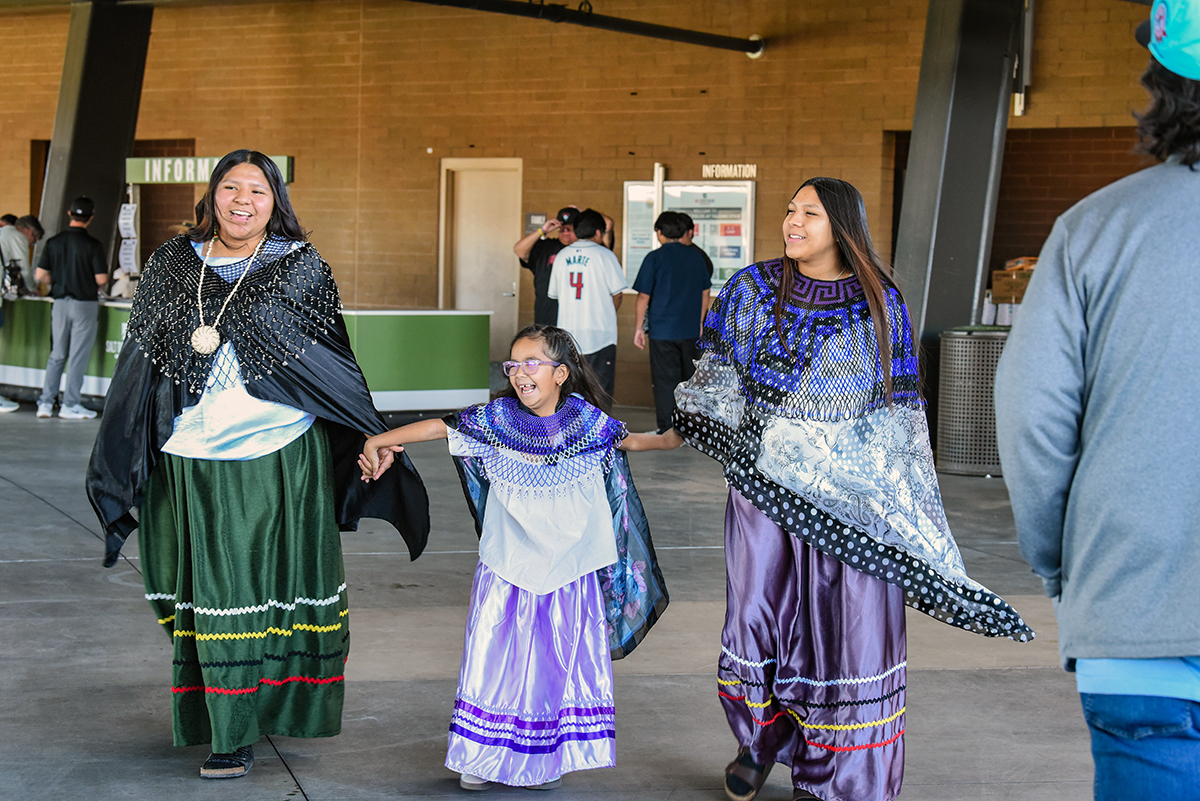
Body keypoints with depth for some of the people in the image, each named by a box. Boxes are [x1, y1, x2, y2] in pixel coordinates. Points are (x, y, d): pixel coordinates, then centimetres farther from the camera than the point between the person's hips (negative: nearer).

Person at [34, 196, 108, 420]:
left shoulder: (53, 242, 1)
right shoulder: (93, 245, -12)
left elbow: (40, 275, 0)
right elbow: (101, 279, -13)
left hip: (60, 302, 4)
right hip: (84, 304, -4)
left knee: (57, 355, 13)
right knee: (78, 355, 2)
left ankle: (45, 403, 11)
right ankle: (70, 405, 5)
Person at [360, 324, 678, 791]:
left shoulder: (585, 421, -1)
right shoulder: (496, 419, -4)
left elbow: (627, 441, 16)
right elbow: (438, 427, -3)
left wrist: (672, 439, 6)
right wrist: (379, 441, -8)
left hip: (569, 572, 1)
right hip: (507, 571, 0)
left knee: (557, 663, 7)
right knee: (494, 659, 1)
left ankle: (544, 758, 20)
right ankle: (481, 757, 14)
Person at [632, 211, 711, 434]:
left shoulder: (655, 258, -7)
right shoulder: (695, 256, 6)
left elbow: (644, 295, -8)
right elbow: (705, 292, 12)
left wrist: (639, 327, 0)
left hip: (663, 330, -4)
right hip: (691, 330, 4)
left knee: (665, 381, 0)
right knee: (691, 379, 13)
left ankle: (667, 431, 0)